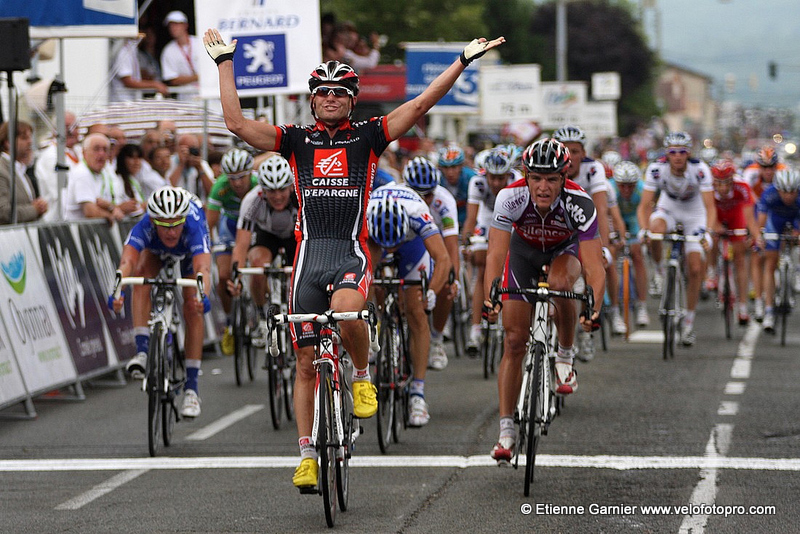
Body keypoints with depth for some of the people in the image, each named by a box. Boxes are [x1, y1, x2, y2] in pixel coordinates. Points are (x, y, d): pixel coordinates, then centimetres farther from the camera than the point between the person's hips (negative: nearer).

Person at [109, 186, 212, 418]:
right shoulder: (144, 228, -43)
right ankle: (142, 350, -31)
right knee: (142, 273, -31)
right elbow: (127, 261, -58)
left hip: (191, 249, -1)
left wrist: (202, 296, -80)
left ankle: (191, 387, -6)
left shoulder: (193, 228, -46)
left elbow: (203, 268, -60)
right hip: (155, 250, 1)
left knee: (193, 310, -14)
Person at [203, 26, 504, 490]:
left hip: (353, 252, -2)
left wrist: (464, 61, -5)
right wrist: (225, 63, 3)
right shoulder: (296, 140, 9)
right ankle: (308, 456, 13)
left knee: (346, 311, -36)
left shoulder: (368, 137, 7)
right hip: (309, 255, 2)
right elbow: (237, 122, 2)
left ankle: (363, 377, -6)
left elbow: (419, 106, 0)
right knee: (307, 363, 3)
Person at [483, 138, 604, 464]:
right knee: (514, 341, -6)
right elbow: (496, 254, -39)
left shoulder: (579, 203, -36)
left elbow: (594, 266, -41)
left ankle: (566, 355, -10)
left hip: (566, 248, -1)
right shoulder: (511, 198, -34)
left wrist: (595, 307, -57)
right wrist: (490, 298, -56)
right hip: (524, 249, 1)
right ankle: (506, 431, 0)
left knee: (560, 283, -37)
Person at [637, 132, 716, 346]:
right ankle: (658, 269, -6)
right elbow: (645, 205, -26)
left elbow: (710, 207, -31)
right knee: (655, 229, -36)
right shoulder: (656, 169, -26)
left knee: (695, 269, -8)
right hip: (668, 209, 0)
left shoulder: (700, 170, -28)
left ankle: (689, 322, 9)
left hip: (694, 215, 0)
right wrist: (643, 229, -44)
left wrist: (708, 232, -47)